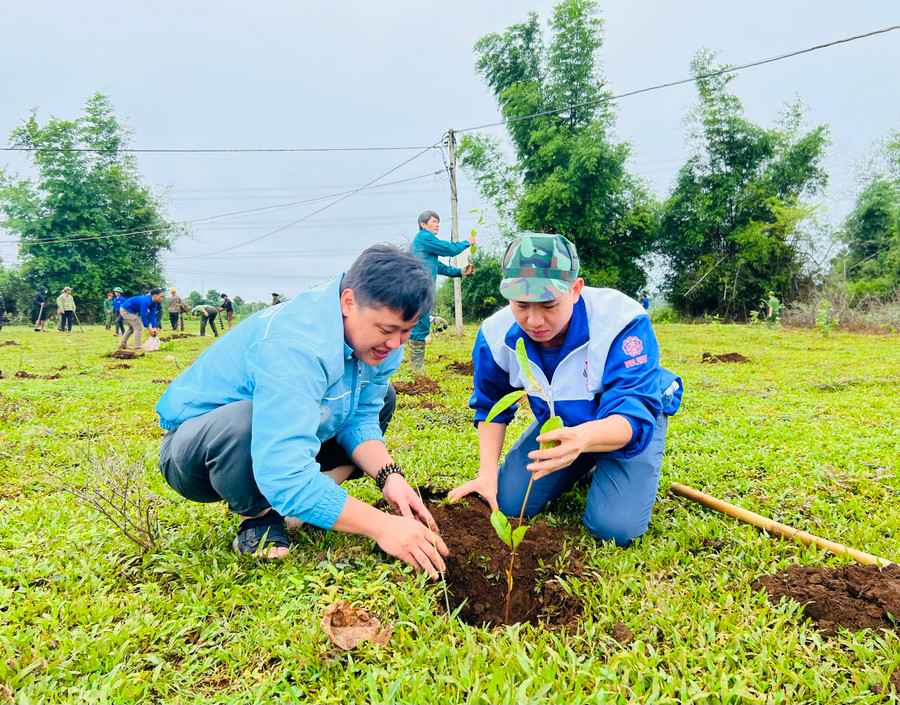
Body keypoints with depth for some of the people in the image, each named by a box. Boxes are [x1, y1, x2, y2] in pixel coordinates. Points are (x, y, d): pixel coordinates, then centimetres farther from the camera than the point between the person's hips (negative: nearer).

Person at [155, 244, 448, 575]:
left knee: (381, 397, 4)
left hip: (285, 442, 8)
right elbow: (285, 474, -43)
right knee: (245, 422, -41)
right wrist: (380, 525, -41)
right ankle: (259, 520, -10)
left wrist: (389, 475, -23)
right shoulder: (294, 345, -37)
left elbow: (360, 418, -5)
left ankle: (309, 500, -5)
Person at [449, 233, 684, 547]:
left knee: (616, 526, -23)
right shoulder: (496, 334, -20)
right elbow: (491, 406, -1)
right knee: (506, 503, -5)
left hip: (635, 422, -4)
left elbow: (632, 415, -40)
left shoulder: (621, 322, -35)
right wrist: (488, 473, -13)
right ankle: (584, 469, 23)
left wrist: (583, 438, -63)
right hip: (559, 424, 4)